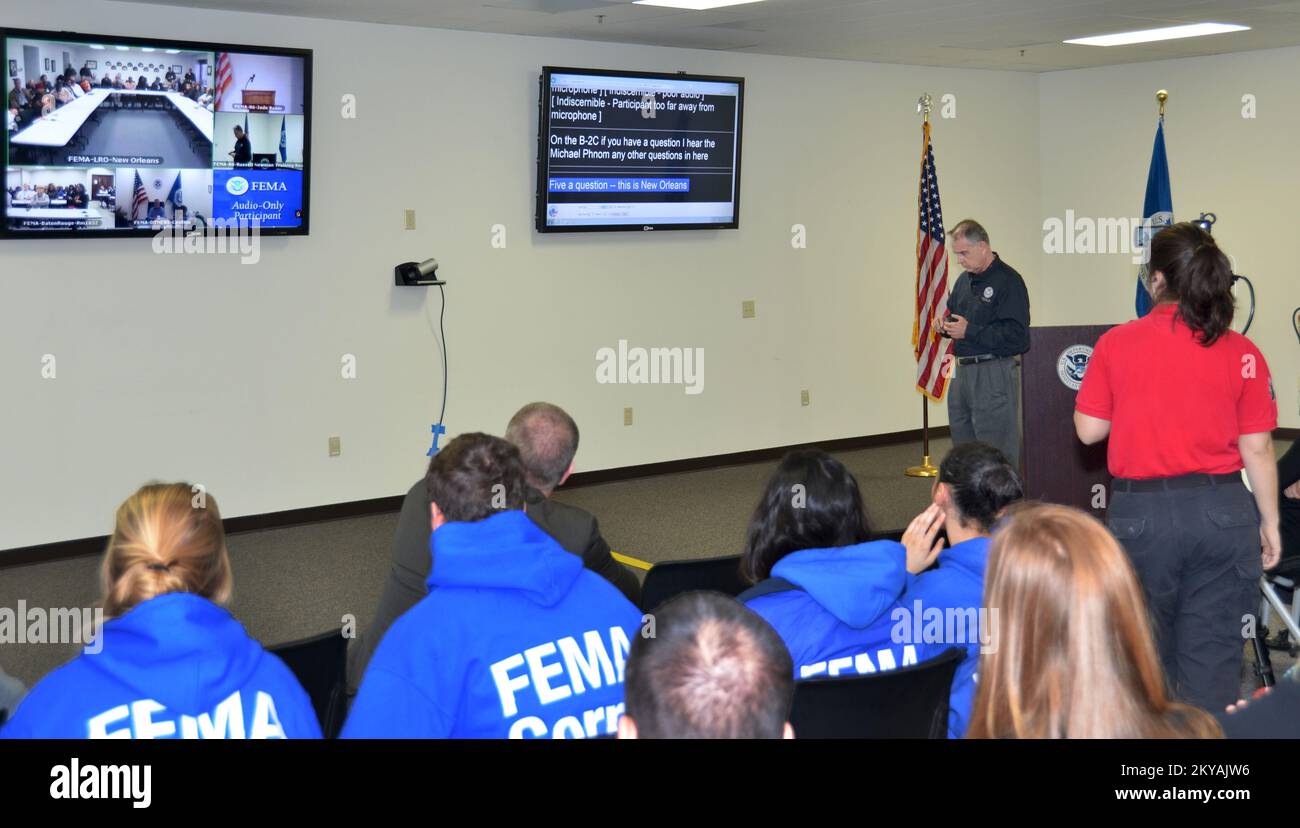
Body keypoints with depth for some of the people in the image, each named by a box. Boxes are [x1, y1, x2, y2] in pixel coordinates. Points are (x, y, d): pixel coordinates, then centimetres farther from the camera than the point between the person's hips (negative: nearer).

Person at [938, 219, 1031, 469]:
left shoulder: (1008, 280, -11)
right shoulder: (964, 280, 16)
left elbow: (1016, 335, -19)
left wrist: (969, 331, -19)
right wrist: (945, 325, 7)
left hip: (994, 375, -9)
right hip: (963, 372, 9)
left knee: (997, 453, -6)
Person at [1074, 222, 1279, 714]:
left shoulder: (1116, 343, -4)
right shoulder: (1241, 353, -3)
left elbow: (1089, 430, 0)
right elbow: (1257, 449, -2)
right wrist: (1269, 522, 9)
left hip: (1141, 512, 0)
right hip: (1222, 512, 0)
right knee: (1213, 654, 8)